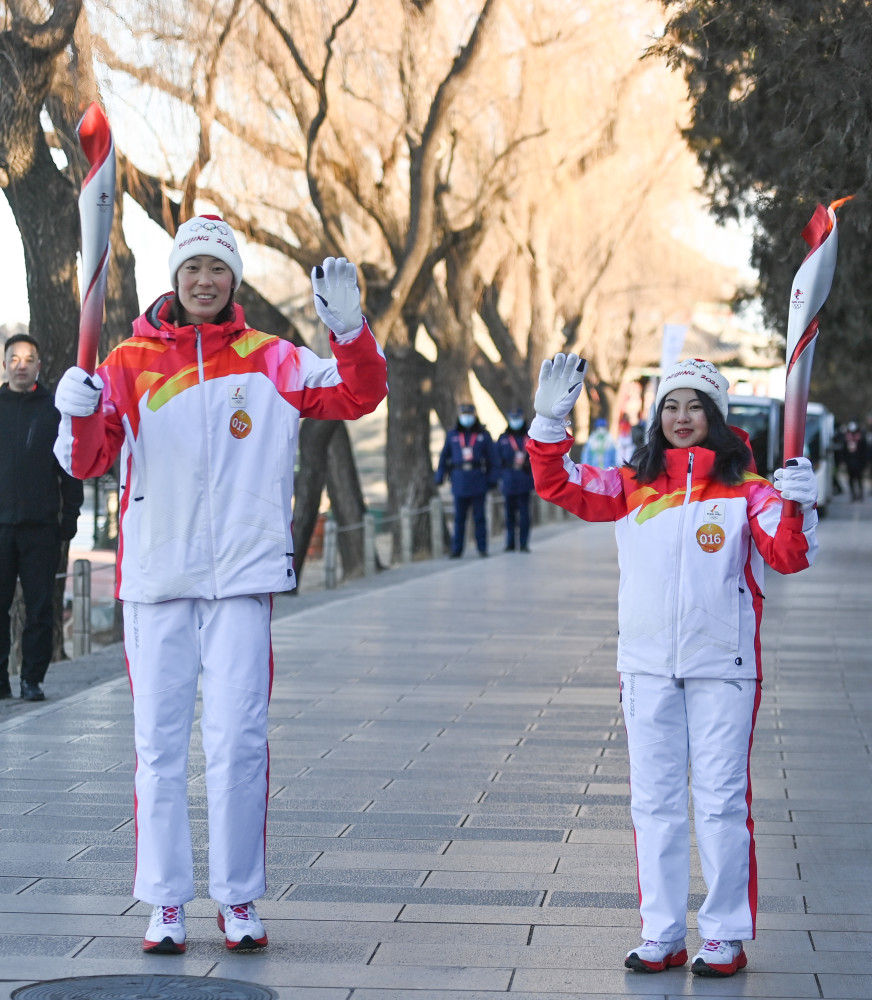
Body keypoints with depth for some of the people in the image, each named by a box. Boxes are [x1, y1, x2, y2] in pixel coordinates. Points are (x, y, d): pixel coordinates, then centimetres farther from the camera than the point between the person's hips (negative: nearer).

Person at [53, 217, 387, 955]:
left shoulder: (271, 361, 7)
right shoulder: (131, 362, 6)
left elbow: (358, 396, -1)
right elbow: (86, 461, 0)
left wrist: (349, 329, -19)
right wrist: (80, 414, -22)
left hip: (243, 576, 0)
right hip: (154, 577, 1)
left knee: (238, 741, -1)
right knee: (159, 742, 3)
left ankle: (239, 901, 11)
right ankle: (165, 903, 11)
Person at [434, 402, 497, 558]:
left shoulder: (483, 435, 5)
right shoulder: (452, 435, 9)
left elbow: (492, 458, 4)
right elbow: (444, 456, 12)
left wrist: (492, 479, -2)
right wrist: (439, 476, 5)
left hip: (478, 482, -1)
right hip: (460, 481, 1)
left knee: (479, 516, 2)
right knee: (459, 517, 2)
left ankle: (482, 548, 8)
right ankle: (457, 549, 5)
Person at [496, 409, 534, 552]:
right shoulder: (503, 438, 8)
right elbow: (499, 459, 8)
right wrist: (500, 477, 0)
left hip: (524, 480, -1)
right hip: (508, 480, 1)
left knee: (524, 513, -3)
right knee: (510, 512, 5)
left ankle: (524, 543, 1)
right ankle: (510, 543, 12)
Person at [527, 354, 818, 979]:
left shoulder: (745, 488, -1)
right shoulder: (633, 486, 8)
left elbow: (788, 556, -11)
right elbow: (560, 486, 4)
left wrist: (797, 507, -30)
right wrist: (550, 423, -10)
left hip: (723, 668, -3)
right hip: (647, 666, 3)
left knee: (721, 800, 1)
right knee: (654, 800, 8)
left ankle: (726, 934, 11)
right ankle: (662, 934, 16)